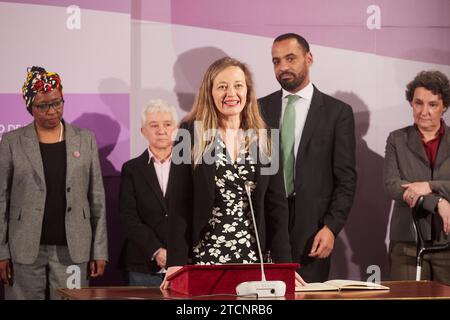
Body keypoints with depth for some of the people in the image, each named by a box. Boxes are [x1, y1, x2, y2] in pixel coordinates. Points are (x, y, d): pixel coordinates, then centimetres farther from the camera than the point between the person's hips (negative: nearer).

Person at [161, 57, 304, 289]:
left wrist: (284, 264, -2)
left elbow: (276, 206, 7)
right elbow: (179, 203, -4)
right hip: (204, 256, -2)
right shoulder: (191, 134, -1)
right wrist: (176, 264, -12)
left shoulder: (263, 139, 8)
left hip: (253, 258, 3)